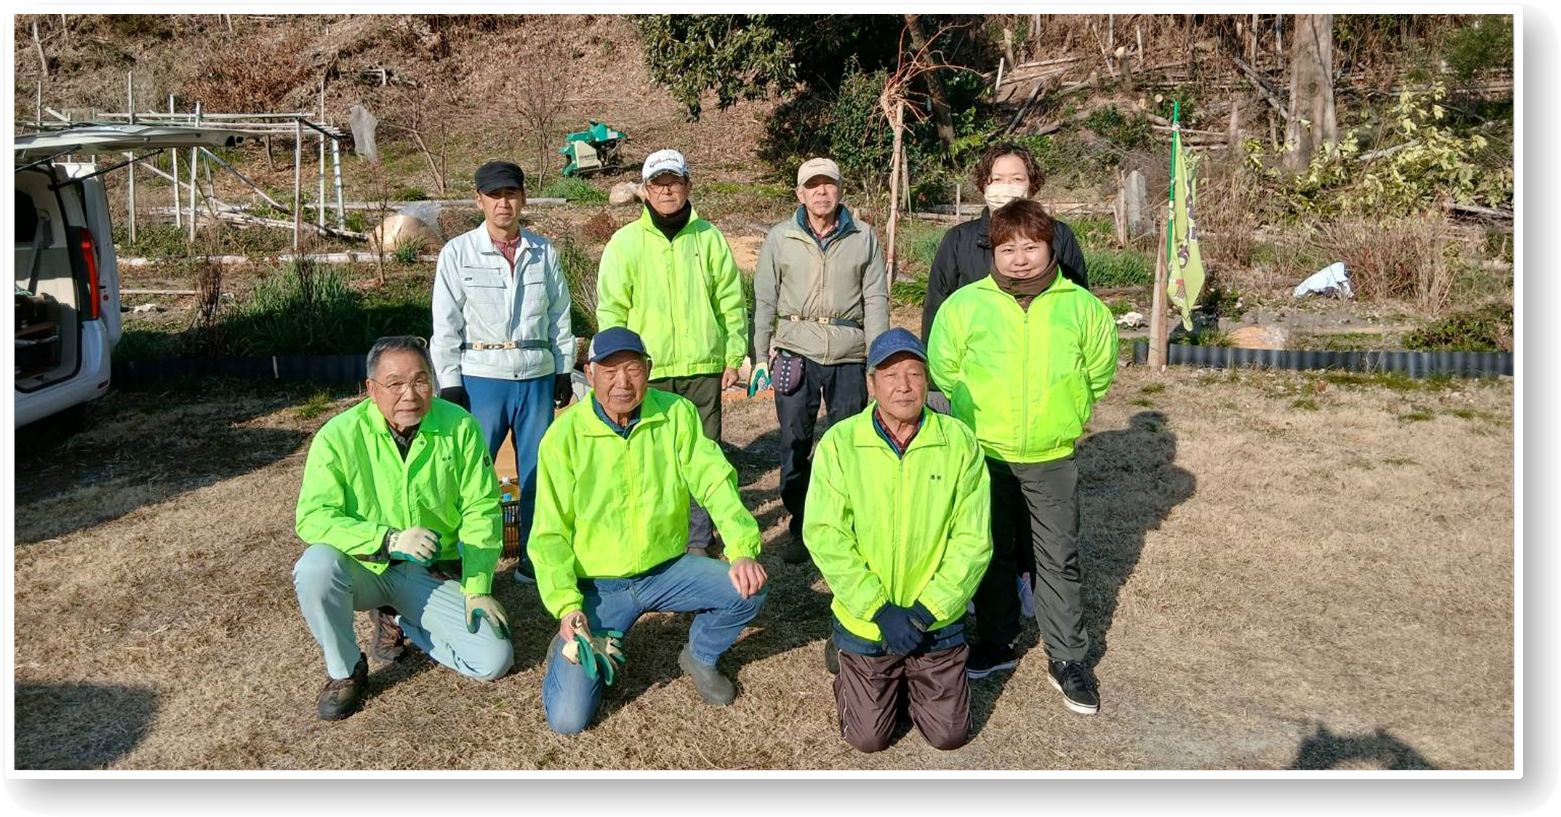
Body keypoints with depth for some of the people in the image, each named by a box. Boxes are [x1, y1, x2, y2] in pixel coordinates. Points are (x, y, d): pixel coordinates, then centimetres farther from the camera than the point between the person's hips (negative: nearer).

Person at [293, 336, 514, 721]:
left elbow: (481, 512, -6)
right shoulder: (339, 436, -15)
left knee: (495, 659, -11)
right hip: (363, 570, -1)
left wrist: (477, 588, -11)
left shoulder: (459, 426, -11)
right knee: (316, 565, -34)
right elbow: (313, 517, -20)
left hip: (433, 574, 1)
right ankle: (345, 671, -6)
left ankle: (398, 622, 15)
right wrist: (388, 539, -35)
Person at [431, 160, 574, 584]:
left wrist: (564, 371, 11)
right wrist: (449, 384, -5)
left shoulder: (544, 252, 7)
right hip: (481, 378, -3)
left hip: (537, 378, 3)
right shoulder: (458, 253, 0)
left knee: (539, 471, 8)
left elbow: (559, 316, 13)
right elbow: (446, 325, -1)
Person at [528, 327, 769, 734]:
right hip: (597, 585, -2)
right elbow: (550, 534, -7)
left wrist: (743, 551, -29)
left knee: (748, 588, -21)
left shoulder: (677, 414, -6)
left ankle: (700, 656, 10)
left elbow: (716, 482, -12)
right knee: (567, 717, -13)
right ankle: (571, 647, 22)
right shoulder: (564, 436, -11)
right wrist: (566, 606, -19)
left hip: (667, 569, 3)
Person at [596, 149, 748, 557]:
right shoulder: (625, 242, 4)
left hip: (703, 368, 1)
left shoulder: (709, 237, 7)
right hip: (646, 371, -1)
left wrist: (734, 356, 5)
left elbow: (732, 301, 10)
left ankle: (696, 542, 19)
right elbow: (611, 310, 3)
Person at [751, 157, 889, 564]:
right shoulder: (779, 238, 5)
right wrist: (760, 357, 4)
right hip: (796, 353, 0)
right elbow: (764, 301, 7)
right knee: (794, 442, 2)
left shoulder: (864, 238, 6)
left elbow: (876, 300, 5)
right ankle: (801, 528, 16)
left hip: (849, 355, 0)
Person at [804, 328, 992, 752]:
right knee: (868, 738, 8)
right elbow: (824, 535, -16)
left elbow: (974, 539, -9)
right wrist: (880, 610, -20)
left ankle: (913, 678, 38)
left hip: (938, 622, 1)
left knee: (949, 735, 10)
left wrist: (927, 610, -17)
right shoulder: (839, 442, -13)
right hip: (866, 622, -1)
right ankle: (850, 670, 37)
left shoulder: (959, 441, -9)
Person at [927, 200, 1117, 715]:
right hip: (984, 454, 1)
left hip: (1052, 458, 0)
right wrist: (977, 411, 7)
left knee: (1059, 557, 7)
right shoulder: (966, 304, -5)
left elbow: (1100, 371, 11)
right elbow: (943, 367, 6)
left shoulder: (1081, 306, -3)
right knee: (992, 550, 14)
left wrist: (1066, 414, 10)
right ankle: (997, 643, 32)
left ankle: (1068, 659, 21)